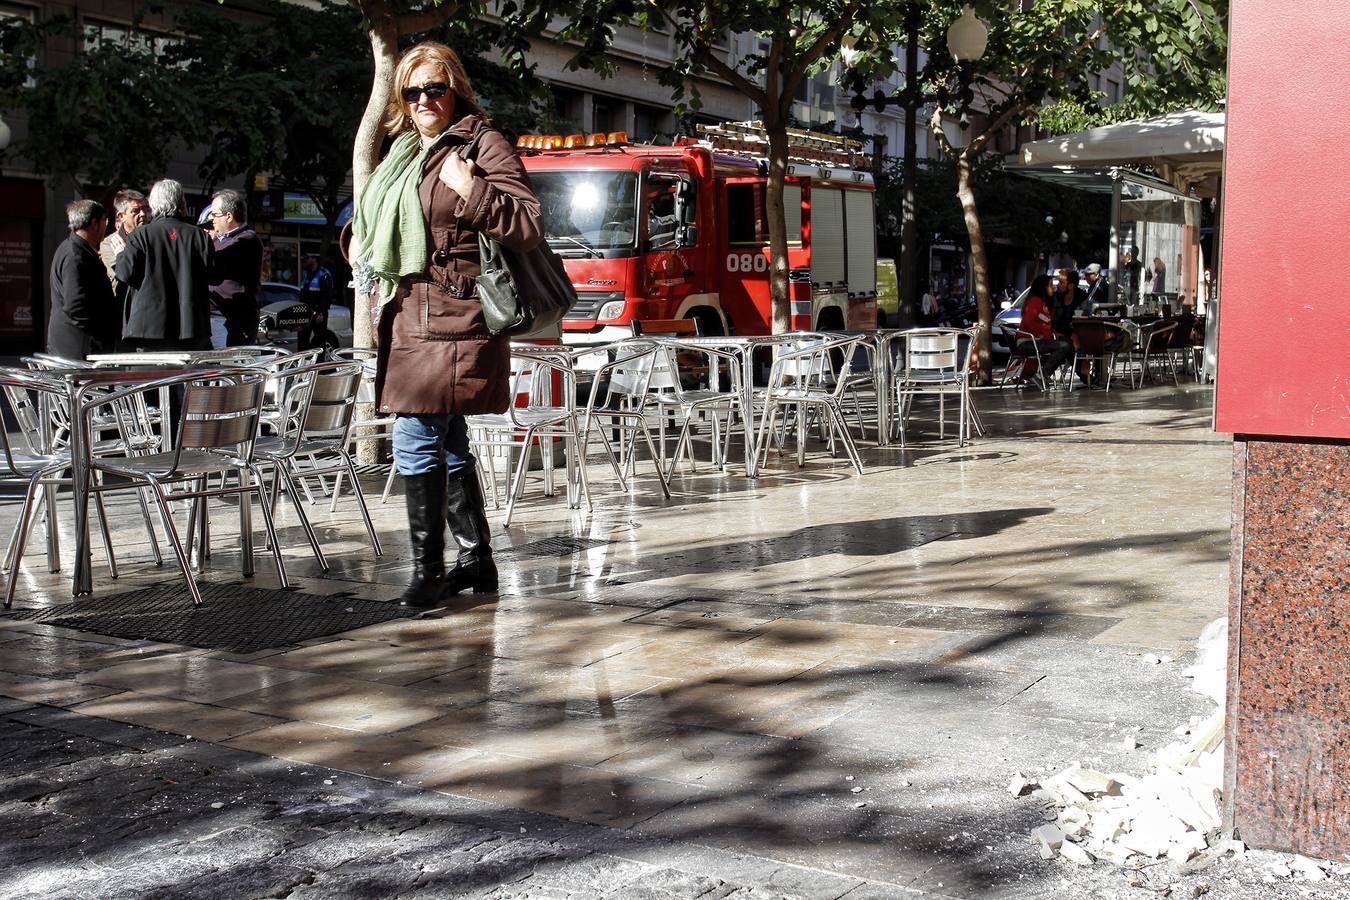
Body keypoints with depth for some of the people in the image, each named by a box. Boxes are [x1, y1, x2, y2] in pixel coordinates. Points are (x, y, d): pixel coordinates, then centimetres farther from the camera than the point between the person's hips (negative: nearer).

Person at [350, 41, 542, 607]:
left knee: (417, 441, -13)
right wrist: (364, 244, 18)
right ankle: (476, 559, 23)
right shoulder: (406, 152, 20)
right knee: (446, 443, 13)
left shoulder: (484, 146, -4)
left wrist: (473, 190, -23)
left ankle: (428, 569, -4)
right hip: (411, 322, 9)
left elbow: (528, 228, -12)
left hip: (451, 323, -9)